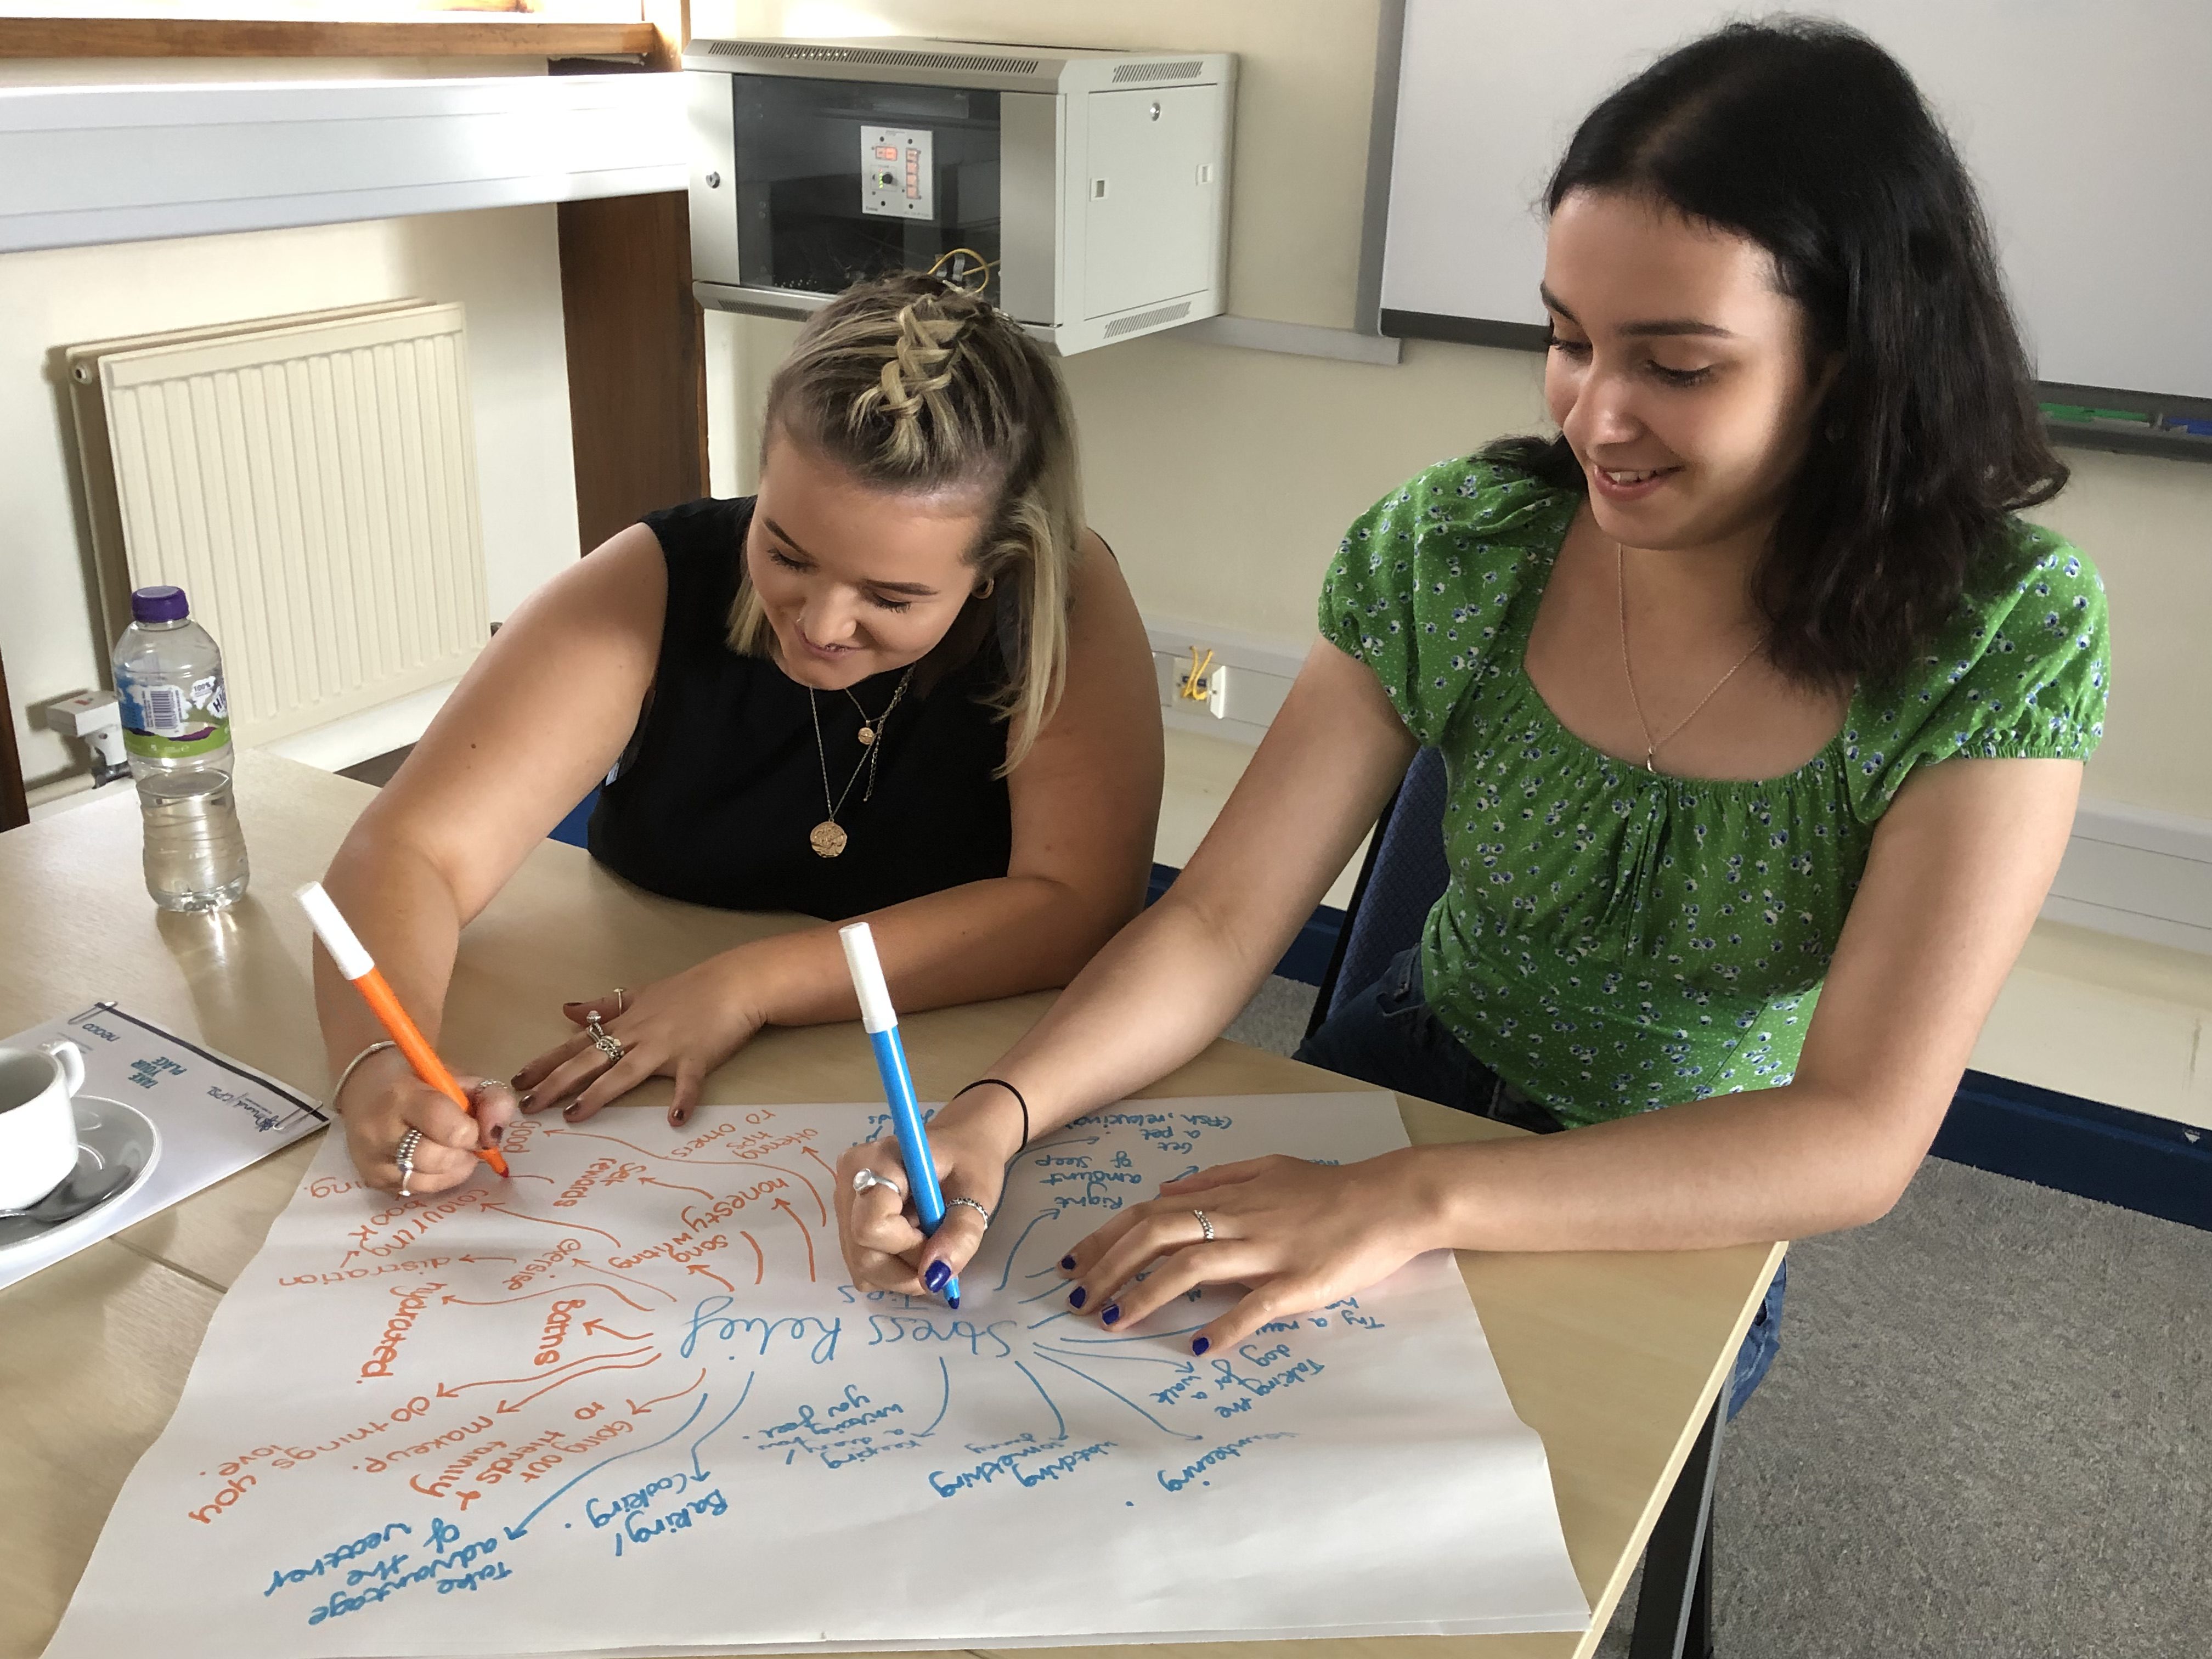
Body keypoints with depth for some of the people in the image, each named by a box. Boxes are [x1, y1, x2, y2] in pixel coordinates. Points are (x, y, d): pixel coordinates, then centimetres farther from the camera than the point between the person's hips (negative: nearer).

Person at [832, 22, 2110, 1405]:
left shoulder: (2007, 637, -19)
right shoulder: (1455, 551, -14)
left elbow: (1859, 1138, -26)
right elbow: (1219, 925, -15)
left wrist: (1412, 1201, -37)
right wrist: (997, 1115, -34)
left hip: (1689, 1219, -2)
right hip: (1419, 1077, 2)